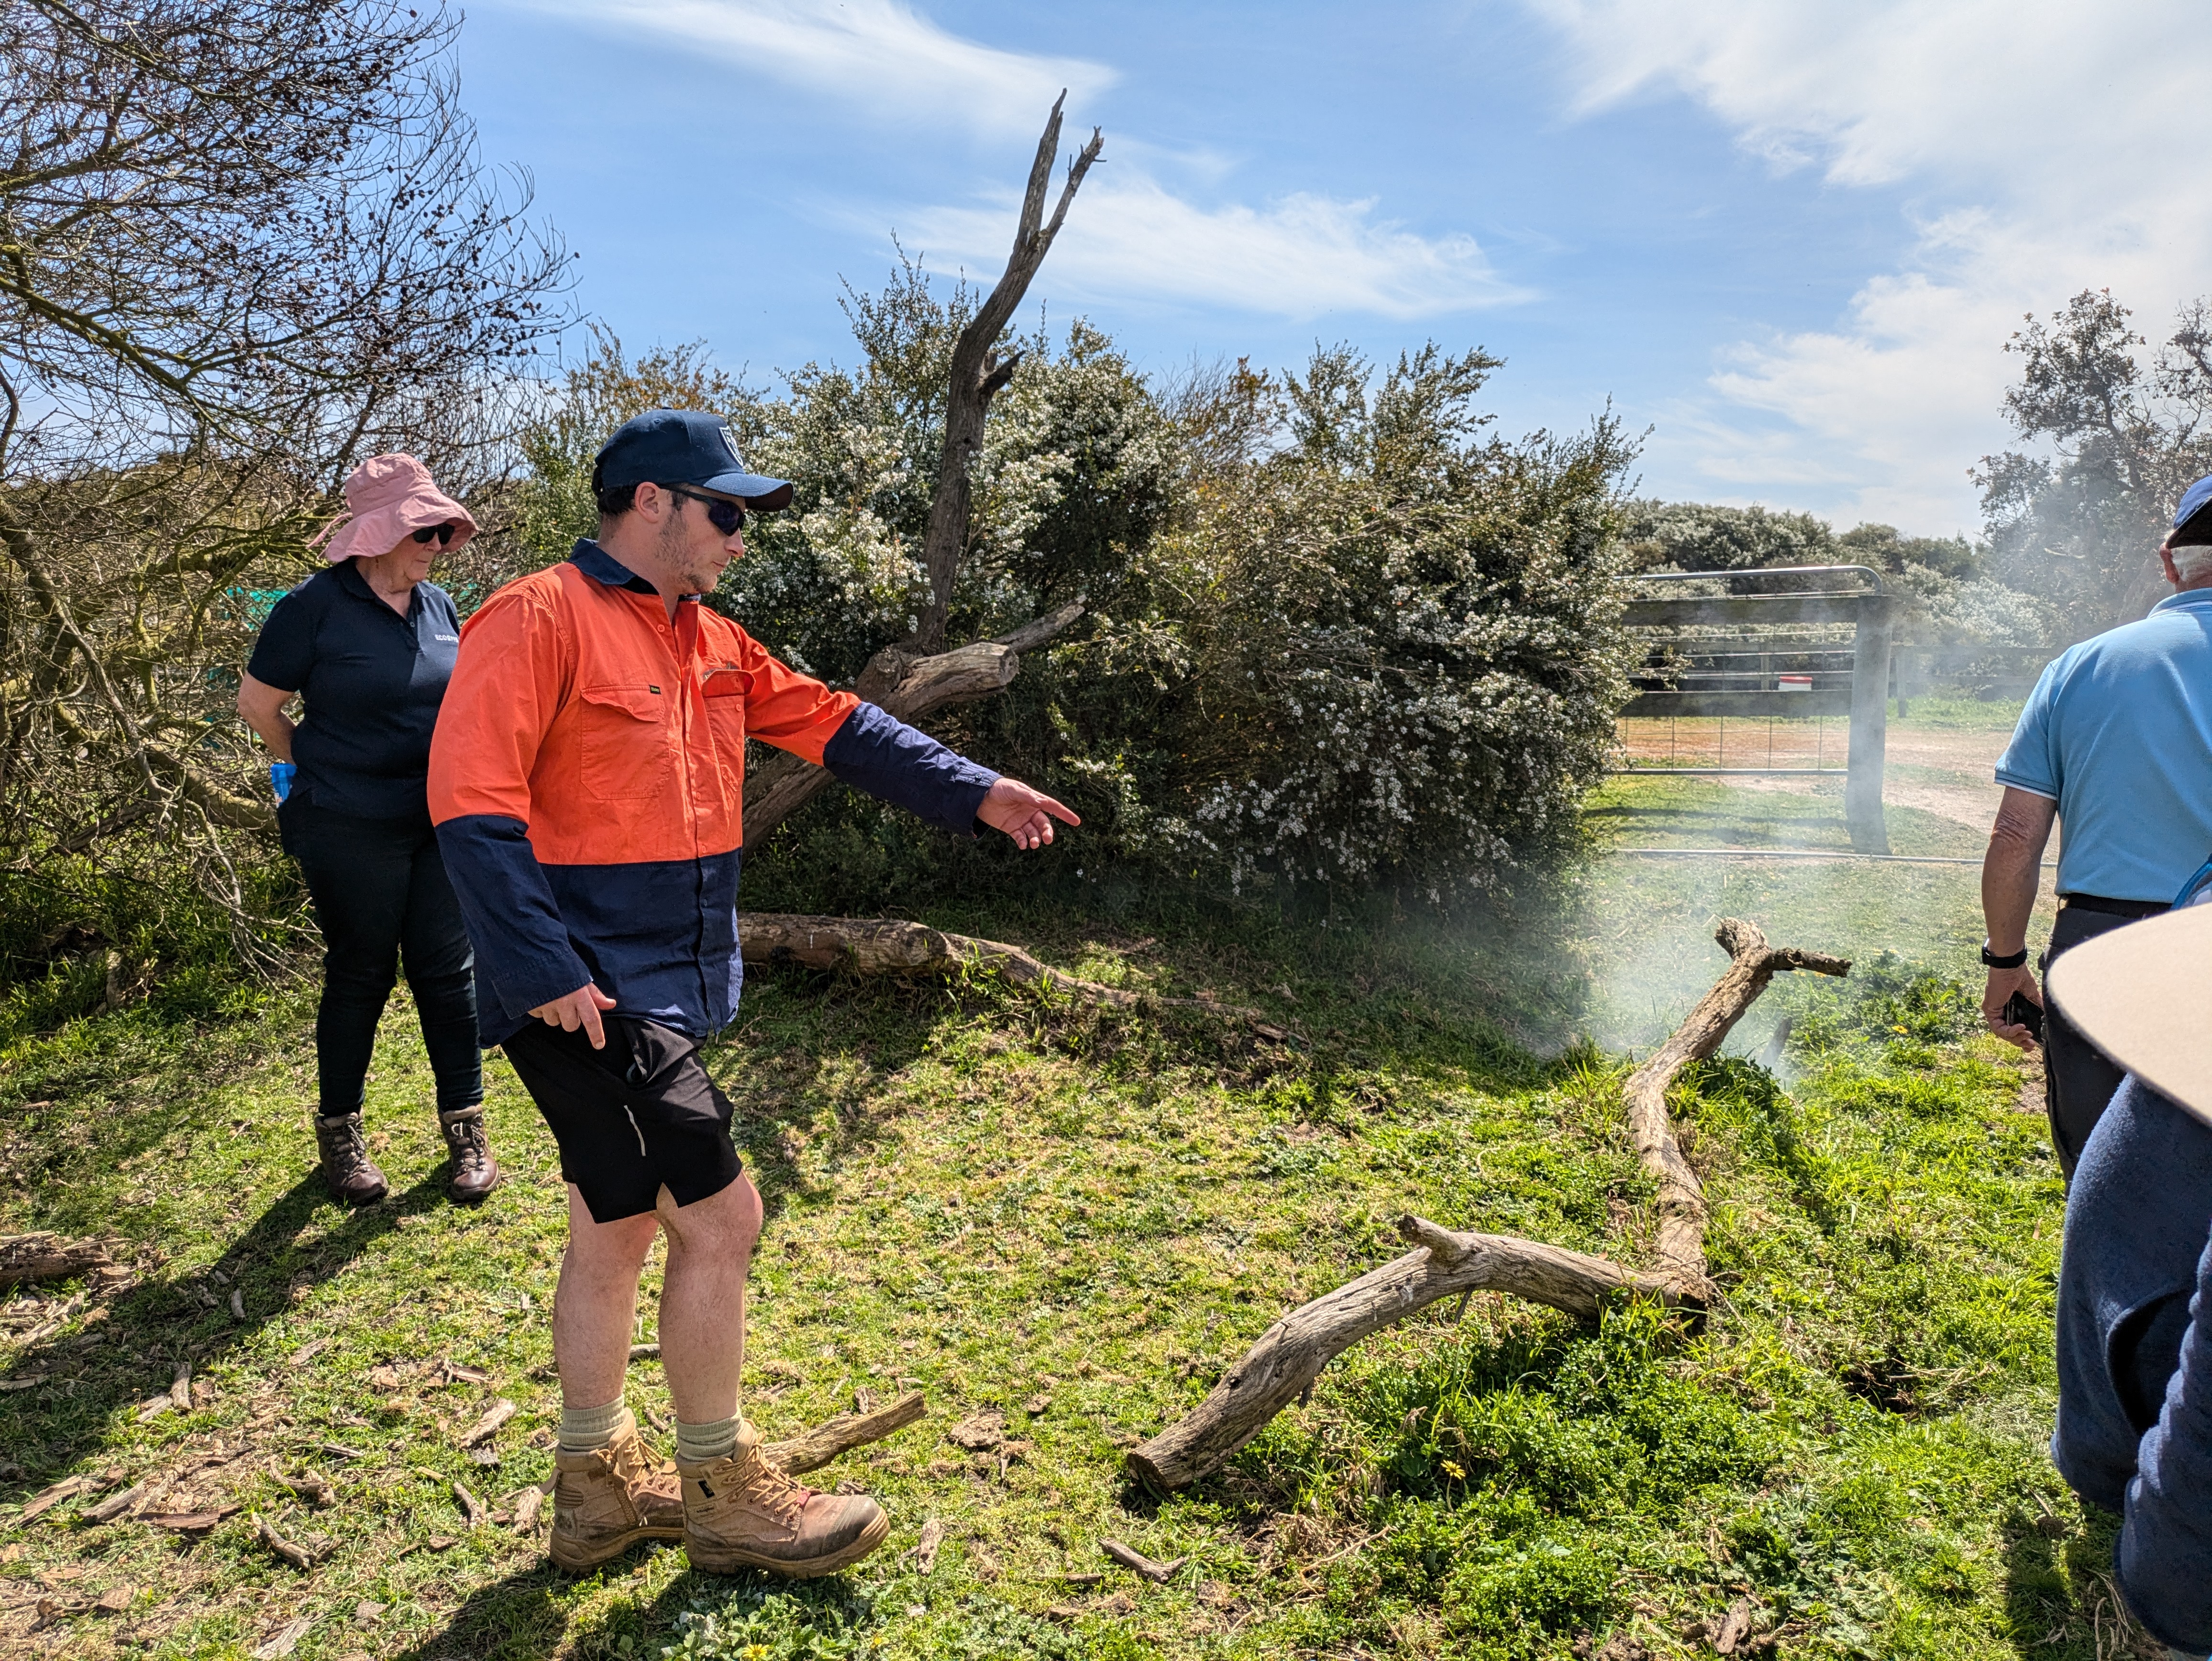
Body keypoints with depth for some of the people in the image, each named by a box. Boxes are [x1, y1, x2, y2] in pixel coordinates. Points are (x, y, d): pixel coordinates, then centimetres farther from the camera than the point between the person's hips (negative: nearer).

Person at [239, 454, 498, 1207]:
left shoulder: (438, 605, 5)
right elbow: (258, 703, -1)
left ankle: (466, 1128, 20)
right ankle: (339, 1131, 26)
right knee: (360, 975, 7)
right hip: (352, 833, -4)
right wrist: (313, 769, 9)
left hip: (441, 825, 4)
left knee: (448, 971, 8)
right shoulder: (317, 606, -11)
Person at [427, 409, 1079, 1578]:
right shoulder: (540, 619, -13)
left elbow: (833, 725, 15)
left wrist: (972, 793, 9)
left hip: (662, 989, 9)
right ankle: (721, 1492, 15)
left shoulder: (707, 640, 13)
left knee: (618, 1228, 17)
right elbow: (470, 801, -20)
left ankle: (597, 1487, 33)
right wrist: (548, 972, -23)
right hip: (587, 993, -9)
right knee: (718, 1217, -5)